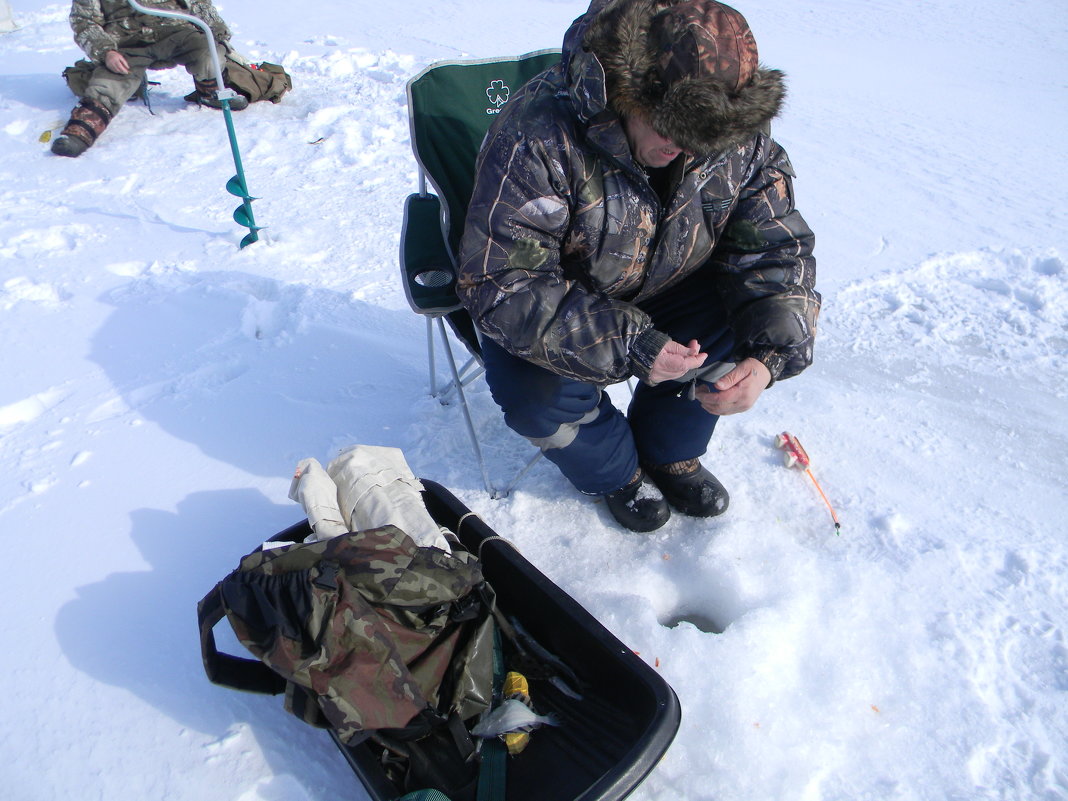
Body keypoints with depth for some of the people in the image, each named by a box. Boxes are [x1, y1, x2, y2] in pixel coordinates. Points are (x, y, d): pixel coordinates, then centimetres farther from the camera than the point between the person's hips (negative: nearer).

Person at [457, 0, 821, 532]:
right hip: (555, 302, -4)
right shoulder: (539, 135, -32)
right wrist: (627, 347, -40)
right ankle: (616, 470, 8)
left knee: (762, 319, -16)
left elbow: (777, 249, -10)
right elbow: (498, 285, -33)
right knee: (540, 398, -30)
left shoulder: (739, 139, -15)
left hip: (669, 290, 5)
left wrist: (767, 357, -29)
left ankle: (669, 451, 10)